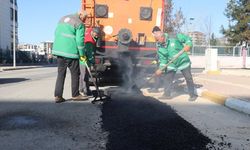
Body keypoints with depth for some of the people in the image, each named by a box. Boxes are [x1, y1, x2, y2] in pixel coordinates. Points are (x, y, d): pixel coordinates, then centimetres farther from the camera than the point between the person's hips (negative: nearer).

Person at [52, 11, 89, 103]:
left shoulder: (63, 19, 18)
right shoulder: (80, 24, -4)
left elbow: (56, 33, 19)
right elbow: (80, 40, -11)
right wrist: (82, 54, -2)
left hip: (58, 50, 7)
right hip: (70, 52, -7)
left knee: (60, 74, 10)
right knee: (75, 74, 7)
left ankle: (58, 96, 8)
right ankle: (75, 95, 15)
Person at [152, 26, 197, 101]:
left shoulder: (174, 37, -19)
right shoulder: (159, 47, -7)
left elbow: (187, 38, -8)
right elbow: (162, 59, -4)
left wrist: (188, 45, -26)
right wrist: (160, 69, -14)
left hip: (183, 61, -3)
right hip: (171, 64, 4)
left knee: (188, 79, 5)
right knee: (168, 78, 1)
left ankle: (192, 95, 20)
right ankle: (167, 94, 16)